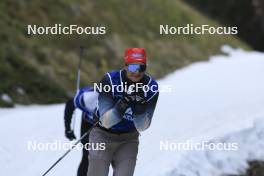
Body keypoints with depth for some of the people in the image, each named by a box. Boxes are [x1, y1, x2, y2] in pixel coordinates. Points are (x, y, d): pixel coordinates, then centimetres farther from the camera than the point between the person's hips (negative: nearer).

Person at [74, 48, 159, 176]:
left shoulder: (151, 87, -16)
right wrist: (119, 109, -44)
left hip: (128, 140, 2)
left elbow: (142, 127, -15)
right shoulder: (110, 80, -22)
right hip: (103, 136, -2)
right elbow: (106, 121, -26)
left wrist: (140, 110, -34)